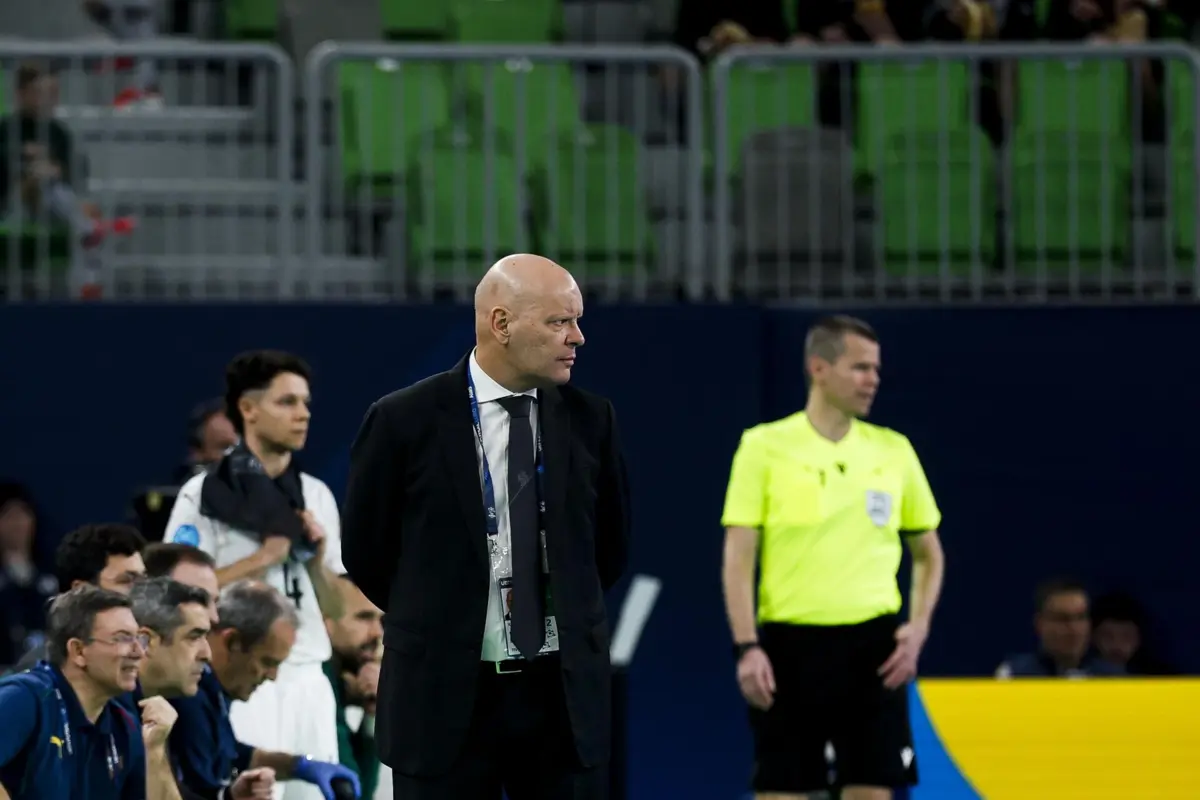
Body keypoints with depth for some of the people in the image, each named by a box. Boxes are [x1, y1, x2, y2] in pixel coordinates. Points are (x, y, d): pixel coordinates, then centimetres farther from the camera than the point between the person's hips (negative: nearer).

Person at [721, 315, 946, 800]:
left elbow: (928, 552, 17)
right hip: (791, 642, -3)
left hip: (873, 644, 3)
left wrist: (919, 628, 2)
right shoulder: (765, 447, -1)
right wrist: (747, 647, -13)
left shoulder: (894, 451, 8)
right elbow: (738, 557, -4)